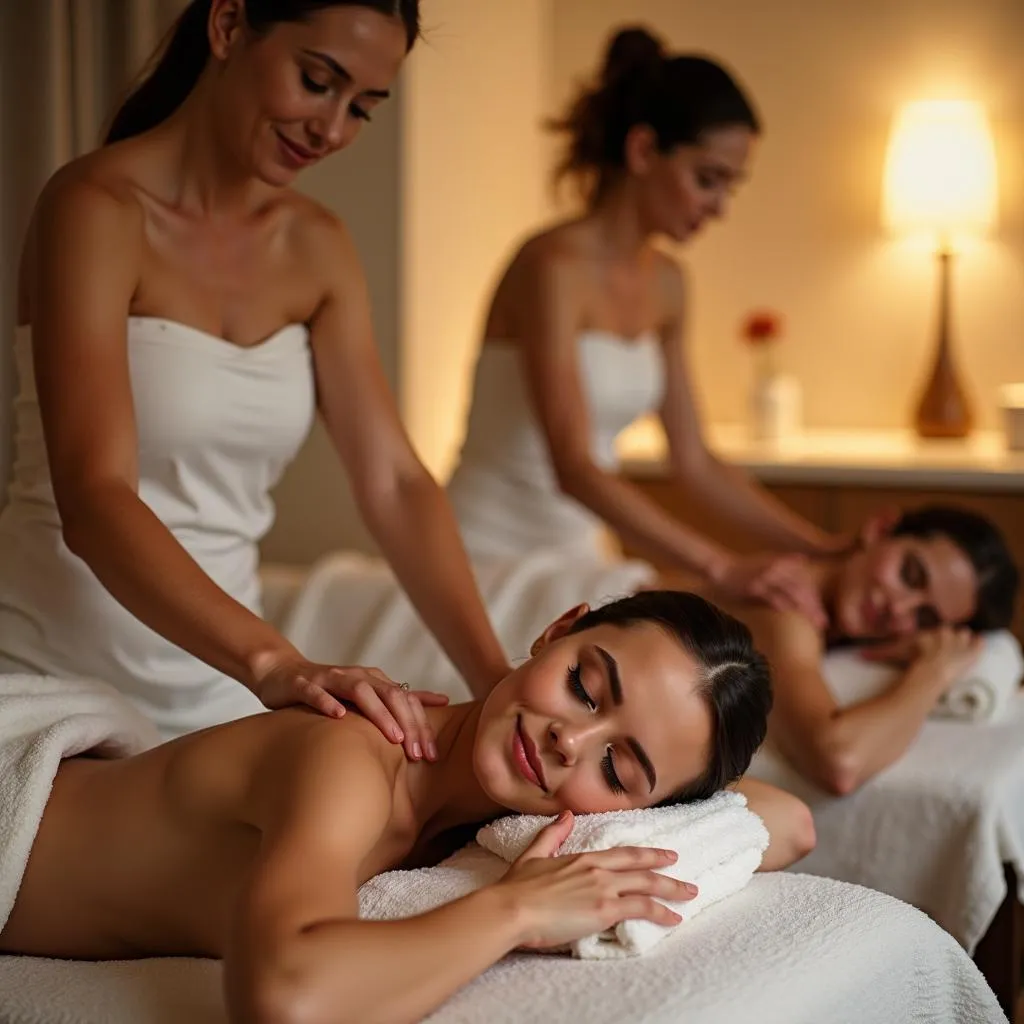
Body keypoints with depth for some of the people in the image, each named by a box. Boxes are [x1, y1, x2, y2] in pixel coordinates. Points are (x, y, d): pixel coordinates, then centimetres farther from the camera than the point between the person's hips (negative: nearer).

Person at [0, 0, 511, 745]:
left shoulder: (316, 246, 4)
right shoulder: (97, 207, -15)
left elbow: (395, 483, -4)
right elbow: (92, 501, -26)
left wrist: (497, 679, -18)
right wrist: (273, 662, -40)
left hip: (219, 683, 5)